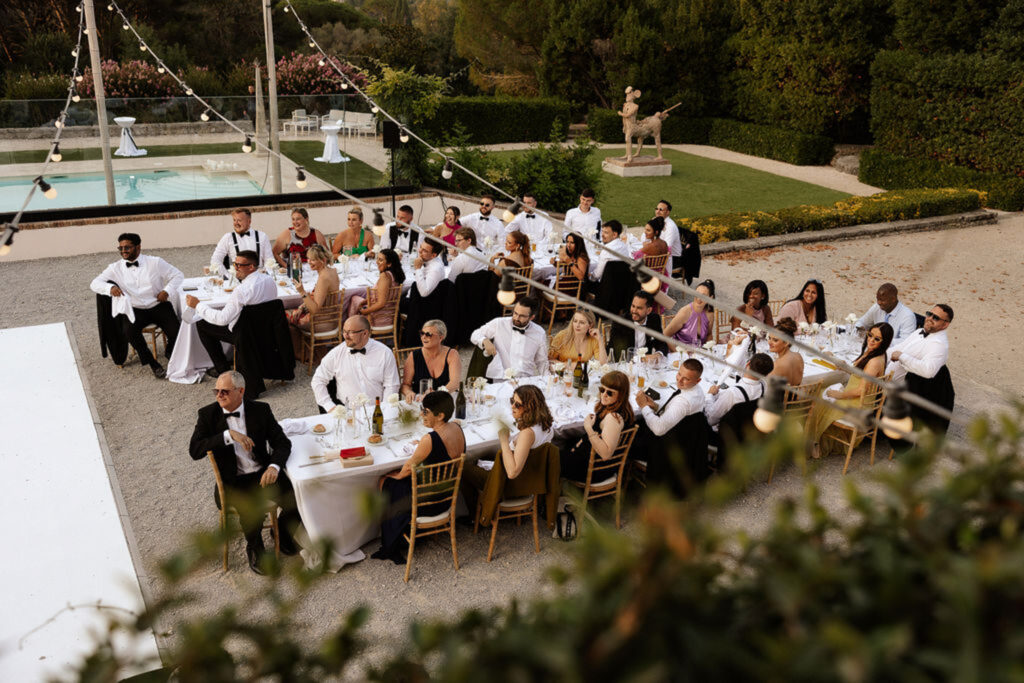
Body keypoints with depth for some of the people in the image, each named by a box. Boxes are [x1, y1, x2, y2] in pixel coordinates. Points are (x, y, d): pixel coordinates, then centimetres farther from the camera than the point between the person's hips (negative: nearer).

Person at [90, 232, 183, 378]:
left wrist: (167, 291, -9)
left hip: (158, 306, -1)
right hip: (134, 310, 1)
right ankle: (152, 363, -13)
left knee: (175, 331, -24)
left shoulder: (155, 262, 3)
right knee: (129, 331, -31)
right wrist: (110, 288, -18)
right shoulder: (115, 268, 7)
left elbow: (177, 275, 8)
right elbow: (95, 283, 4)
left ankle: (170, 353, 14)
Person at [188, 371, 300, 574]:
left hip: (263, 474, 2)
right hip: (233, 482, -2)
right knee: (252, 512, -31)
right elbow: (194, 451, -13)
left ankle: (282, 535, 15)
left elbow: (282, 442, 0)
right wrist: (229, 435, -23)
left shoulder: (260, 410, 1)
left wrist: (274, 467, -20)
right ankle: (254, 549, 4)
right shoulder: (208, 414, -2)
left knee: (296, 502, -20)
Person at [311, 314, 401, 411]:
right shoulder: (336, 353, 4)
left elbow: (391, 386, 2)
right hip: (345, 410, 1)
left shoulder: (385, 353, 1)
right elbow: (317, 381, 9)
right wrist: (330, 407, -2)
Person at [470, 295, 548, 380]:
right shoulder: (499, 324, 5)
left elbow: (542, 362, 21)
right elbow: (475, 335, 16)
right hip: (499, 378, -1)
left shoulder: (540, 333, 10)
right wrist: (485, 341, -6)